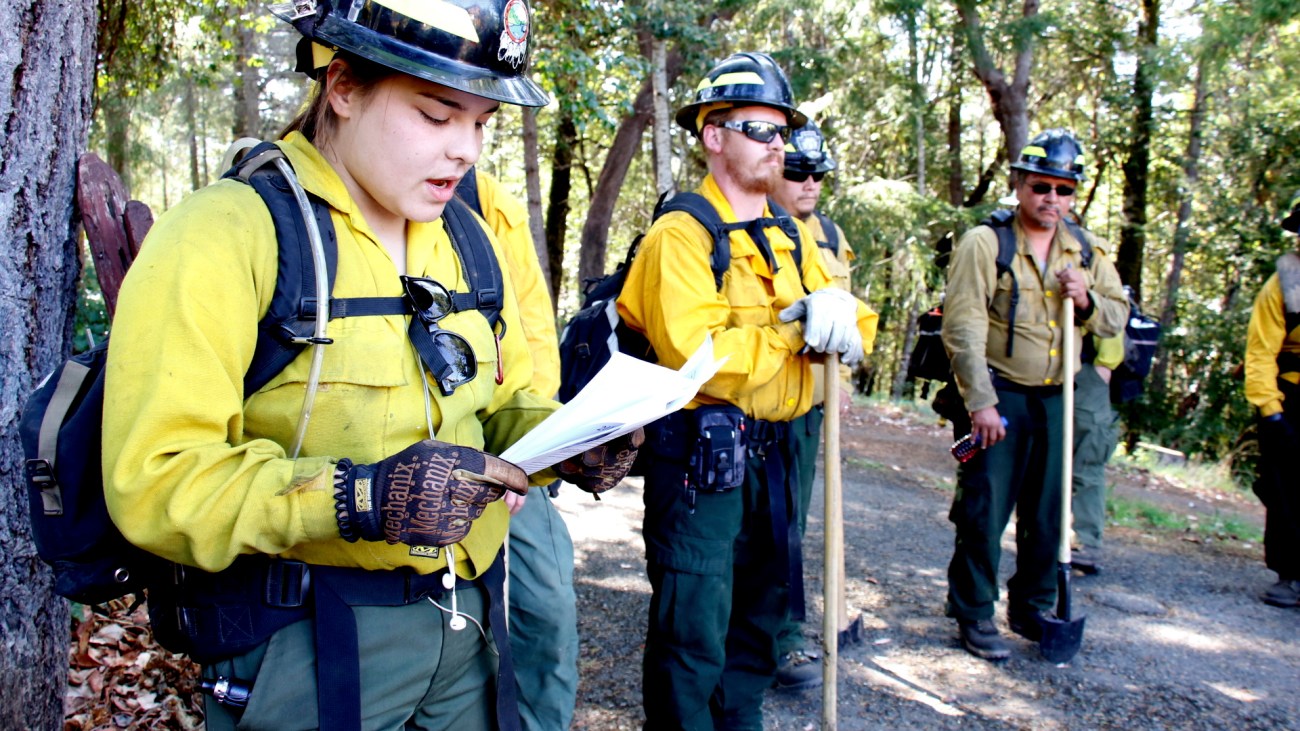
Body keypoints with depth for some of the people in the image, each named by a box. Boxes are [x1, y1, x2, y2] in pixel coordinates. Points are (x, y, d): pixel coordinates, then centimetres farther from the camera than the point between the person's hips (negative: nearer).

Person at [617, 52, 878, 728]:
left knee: (763, 609, 21)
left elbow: (858, 333, 9)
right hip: (700, 454, -8)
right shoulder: (681, 234, -12)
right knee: (694, 628, -1)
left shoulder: (791, 237, 12)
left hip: (771, 450, 8)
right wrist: (797, 329, -16)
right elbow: (697, 356, -25)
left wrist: (842, 320, -15)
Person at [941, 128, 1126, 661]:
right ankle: (973, 616, 11)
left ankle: (1033, 610, 28)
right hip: (998, 395, -5)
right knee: (984, 512, -3)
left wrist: (1086, 301, -7)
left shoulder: (1085, 251, 10)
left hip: (1055, 398, 6)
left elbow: (1116, 317, 16)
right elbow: (964, 327, -14)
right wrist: (980, 402, -19)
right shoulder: (985, 242, -8)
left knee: (1046, 514, 12)